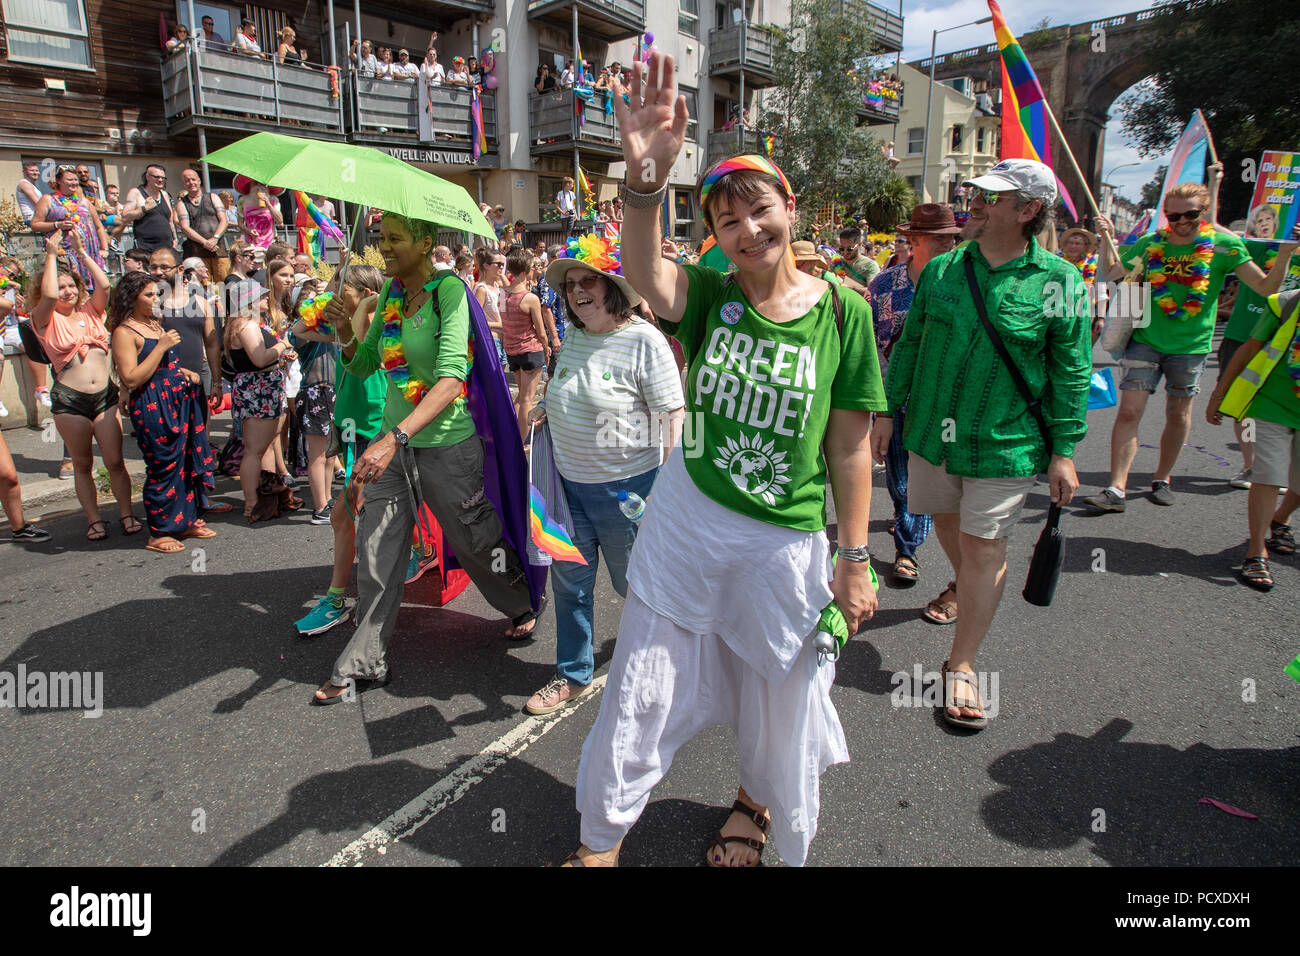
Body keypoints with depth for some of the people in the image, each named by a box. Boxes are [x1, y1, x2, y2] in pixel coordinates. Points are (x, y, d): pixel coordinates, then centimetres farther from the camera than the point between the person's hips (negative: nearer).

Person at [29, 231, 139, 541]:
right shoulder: (46, 320, 3)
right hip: (69, 399, -2)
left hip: (105, 395, 2)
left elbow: (103, 284, -3)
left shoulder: (91, 311, 13)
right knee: (82, 464, 7)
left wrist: (80, 252, 0)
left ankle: (127, 514, 10)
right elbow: (49, 294, -15)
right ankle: (94, 520, 13)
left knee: (114, 460, 1)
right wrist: (51, 253, -6)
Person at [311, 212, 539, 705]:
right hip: (394, 443, 6)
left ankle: (524, 605, 38)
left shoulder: (449, 289, -14)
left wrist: (395, 438, -34)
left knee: (476, 541, 9)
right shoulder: (390, 292, 7)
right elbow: (363, 365, 13)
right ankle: (364, 661, 20)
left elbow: (451, 378, -25)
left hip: (446, 445, -6)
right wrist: (345, 331, -9)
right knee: (375, 551, 6)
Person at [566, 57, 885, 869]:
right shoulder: (711, 294, -4)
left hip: (786, 545, 0)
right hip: (687, 522, 1)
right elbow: (644, 274, -28)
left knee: (775, 698, 20)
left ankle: (756, 804, 53)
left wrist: (855, 560, -3)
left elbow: (850, 448, -4)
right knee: (641, 693, 9)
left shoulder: (842, 311, -6)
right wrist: (647, 180, -47)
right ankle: (603, 838, 33)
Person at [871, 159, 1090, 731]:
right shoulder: (941, 270, 2)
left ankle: (961, 668, 13)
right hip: (932, 431, 4)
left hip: (1005, 442, -3)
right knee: (945, 519, 20)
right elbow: (910, 344, 10)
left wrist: (1063, 451, -4)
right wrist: (888, 411, 8)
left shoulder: (1059, 282, -7)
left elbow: (1071, 372, -3)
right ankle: (963, 586, 53)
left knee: (984, 546, -1)